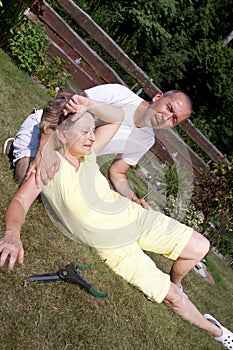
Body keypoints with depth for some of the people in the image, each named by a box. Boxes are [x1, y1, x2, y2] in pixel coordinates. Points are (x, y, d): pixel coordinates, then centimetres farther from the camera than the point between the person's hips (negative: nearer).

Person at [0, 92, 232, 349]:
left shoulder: (87, 153, -6)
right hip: (114, 246, -5)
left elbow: (118, 118, -1)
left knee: (199, 247, 3)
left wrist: (89, 105, -20)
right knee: (170, 296, -4)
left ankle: (175, 282, 34)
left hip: (133, 215, 5)